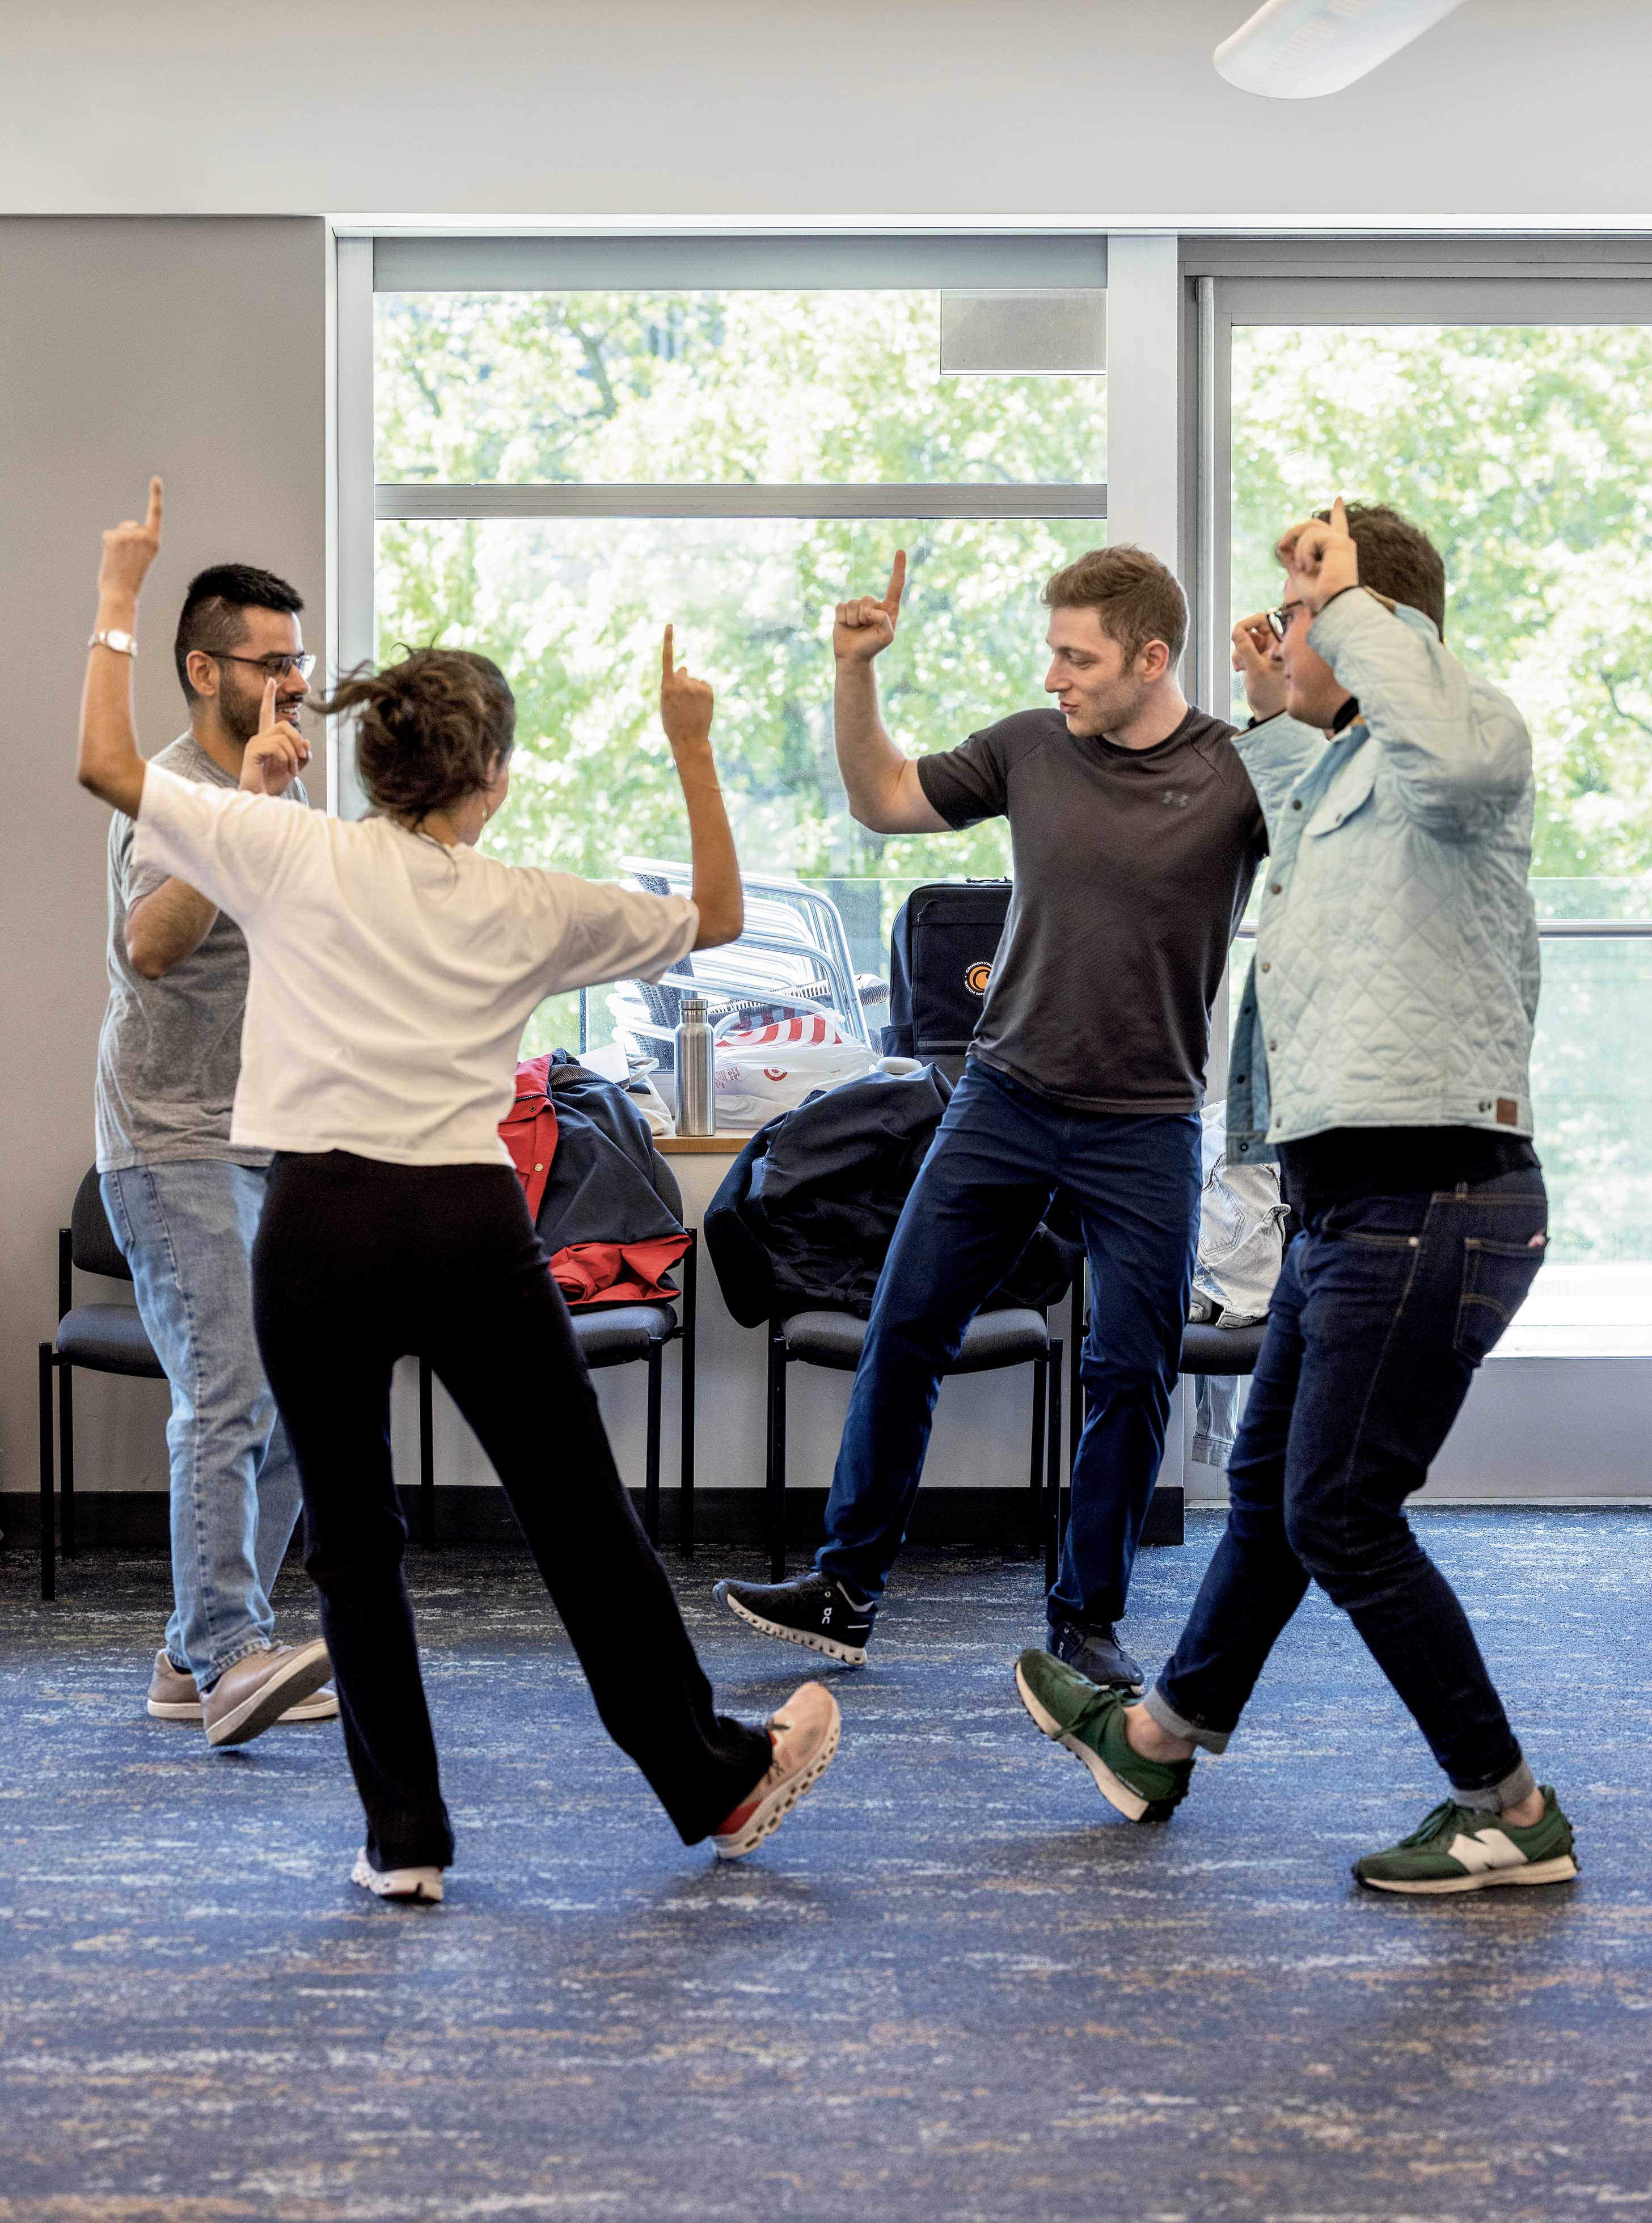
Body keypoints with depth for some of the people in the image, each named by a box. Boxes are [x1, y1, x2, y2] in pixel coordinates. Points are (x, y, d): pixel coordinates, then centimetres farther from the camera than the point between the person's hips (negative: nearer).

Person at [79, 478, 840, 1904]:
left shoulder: (294, 855, 0)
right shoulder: (528, 907, 6)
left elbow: (107, 764, 5)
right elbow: (717, 918, 18)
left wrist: (119, 596, 14)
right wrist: (693, 754, 21)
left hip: (320, 1220, -1)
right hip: (472, 1222, 1)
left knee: (352, 1537, 10)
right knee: (582, 1515, 13)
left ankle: (406, 1835, 12)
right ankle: (713, 1779, 26)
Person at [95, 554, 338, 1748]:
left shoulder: (278, 799, 16)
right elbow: (150, 946, -32)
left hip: (267, 1150, 9)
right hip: (177, 1151, -9)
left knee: (291, 1406, 7)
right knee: (227, 1400, -18)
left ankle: (200, 1658, 14)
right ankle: (231, 1654, -19)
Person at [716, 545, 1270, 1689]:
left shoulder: (1240, 773, -8)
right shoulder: (1030, 747, 1)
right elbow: (885, 799, 12)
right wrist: (856, 672, -1)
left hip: (1148, 1124, -2)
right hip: (1006, 1098, 3)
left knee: (1134, 1376, 2)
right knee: (904, 1331, 2)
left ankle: (1088, 1618, 18)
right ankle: (849, 1588, 14)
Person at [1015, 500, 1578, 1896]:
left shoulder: (1476, 740, -12)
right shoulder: (1344, 775, 19)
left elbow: (1454, 751, -40)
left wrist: (1347, 602, -27)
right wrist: (1275, 719, 33)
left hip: (1431, 1202, -10)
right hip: (1356, 1195, 10)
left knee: (1340, 1515, -5)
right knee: (1271, 1480, 22)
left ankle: (1511, 1811, 7)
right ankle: (1161, 1735, 40)